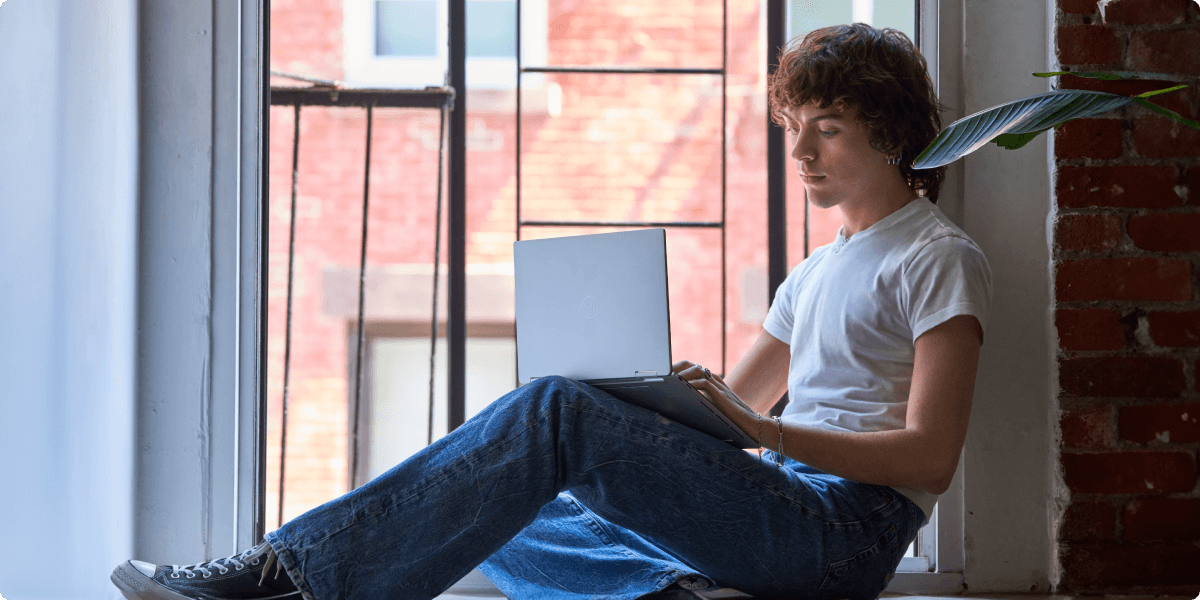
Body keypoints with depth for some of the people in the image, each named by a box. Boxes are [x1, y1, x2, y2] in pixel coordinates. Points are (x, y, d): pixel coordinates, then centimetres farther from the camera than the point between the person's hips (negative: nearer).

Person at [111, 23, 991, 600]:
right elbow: (720, 415, 28)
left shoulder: (940, 259, 2)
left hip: (847, 526, -9)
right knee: (492, 519, 3)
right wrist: (637, 403, 8)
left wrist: (764, 430, -20)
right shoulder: (819, 273, 28)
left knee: (555, 412, -26)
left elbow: (929, 456, -10)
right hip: (777, 515, 9)